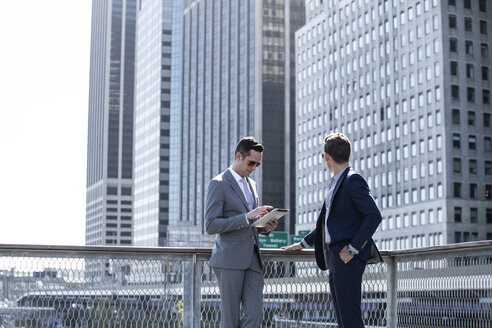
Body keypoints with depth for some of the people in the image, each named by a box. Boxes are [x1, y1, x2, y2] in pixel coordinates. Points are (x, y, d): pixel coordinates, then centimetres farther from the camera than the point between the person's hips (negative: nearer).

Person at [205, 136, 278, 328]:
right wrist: (247, 217, -20)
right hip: (229, 260, -7)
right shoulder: (219, 184, -5)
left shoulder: (251, 184, 19)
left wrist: (264, 227, 5)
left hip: (252, 259, 7)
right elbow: (211, 226, -14)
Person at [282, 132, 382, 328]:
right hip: (335, 259, 10)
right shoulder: (336, 183, 20)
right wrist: (303, 244, 31)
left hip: (348, 259, -10)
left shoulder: (353, 180, -10)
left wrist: (353, 248, -20)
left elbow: (374, 216, -19)